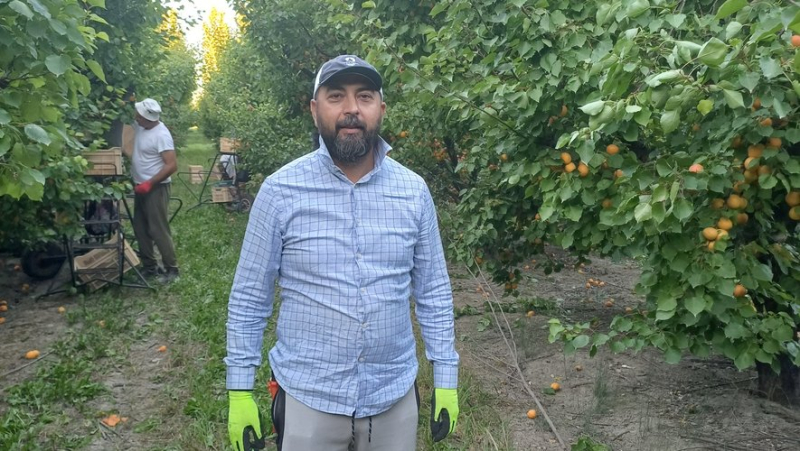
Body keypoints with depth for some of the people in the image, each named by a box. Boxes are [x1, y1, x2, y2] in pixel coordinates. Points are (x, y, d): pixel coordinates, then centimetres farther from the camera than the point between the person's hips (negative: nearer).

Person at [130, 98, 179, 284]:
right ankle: (149, 266, 23)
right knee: (140, 229, 13)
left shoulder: (161, 135, -20)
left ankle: (171, 269, 4)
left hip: (155, 188, -9)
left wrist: (150, 183, -25)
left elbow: (172, 165, -24)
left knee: (158, 230, -6)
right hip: (140, 186, 9)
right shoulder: (139, 126, 5)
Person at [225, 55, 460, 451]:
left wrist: (446, 379, 4)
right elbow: (249, 298, -4)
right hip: (307, 399, -2)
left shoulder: (414, 191, -4)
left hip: (395, 397, 2)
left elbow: (433, 292, 3)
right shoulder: (281, 191, -10)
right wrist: (240, 390, -3)